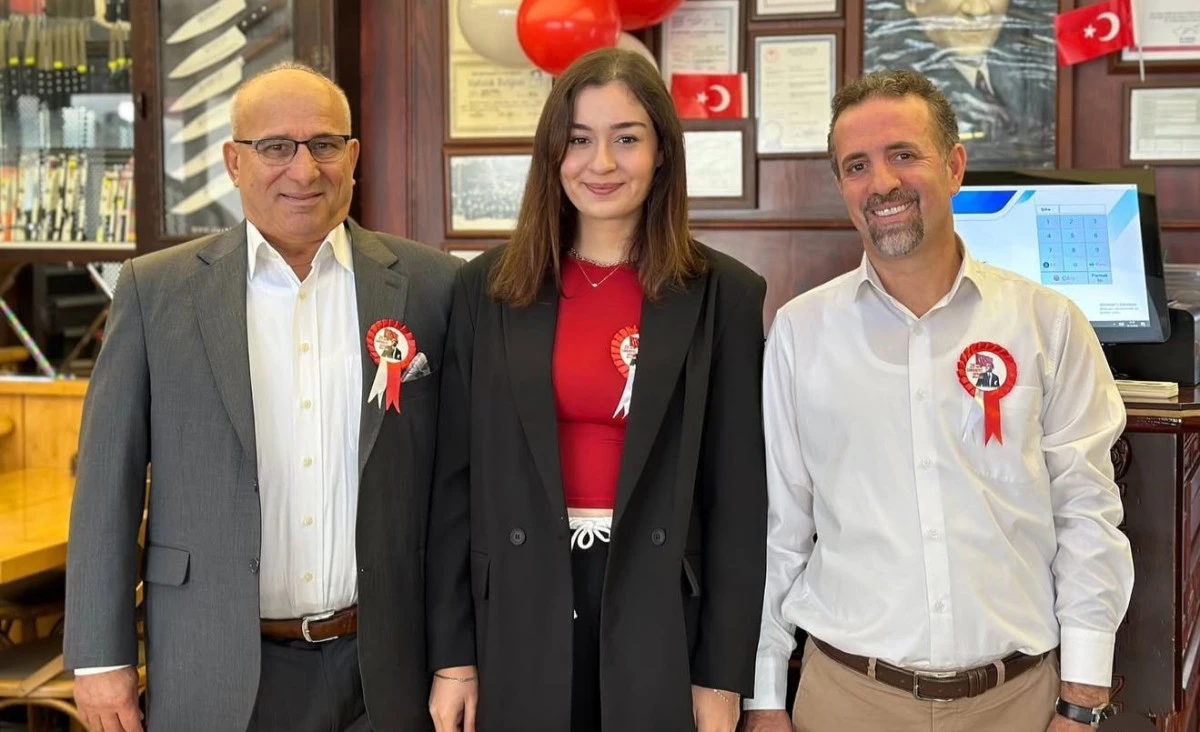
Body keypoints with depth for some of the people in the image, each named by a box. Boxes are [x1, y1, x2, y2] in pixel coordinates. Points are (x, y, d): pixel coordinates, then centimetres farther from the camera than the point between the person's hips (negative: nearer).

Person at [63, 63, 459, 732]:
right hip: (217, 674, 0)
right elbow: (109, 482, 1)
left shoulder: (428, 284, 0)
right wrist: (101, 655, -1)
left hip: (385, 673, 1)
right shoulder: (157, 290, -1)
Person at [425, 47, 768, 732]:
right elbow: (458, 478, 3)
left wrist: (724, 674, -5)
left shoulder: (724, 294, -3)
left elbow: (739, 493, -3)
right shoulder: (488, 289, 2)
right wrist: (452, 654, 1)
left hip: (664, 616, -1)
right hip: (521, 619, 1)